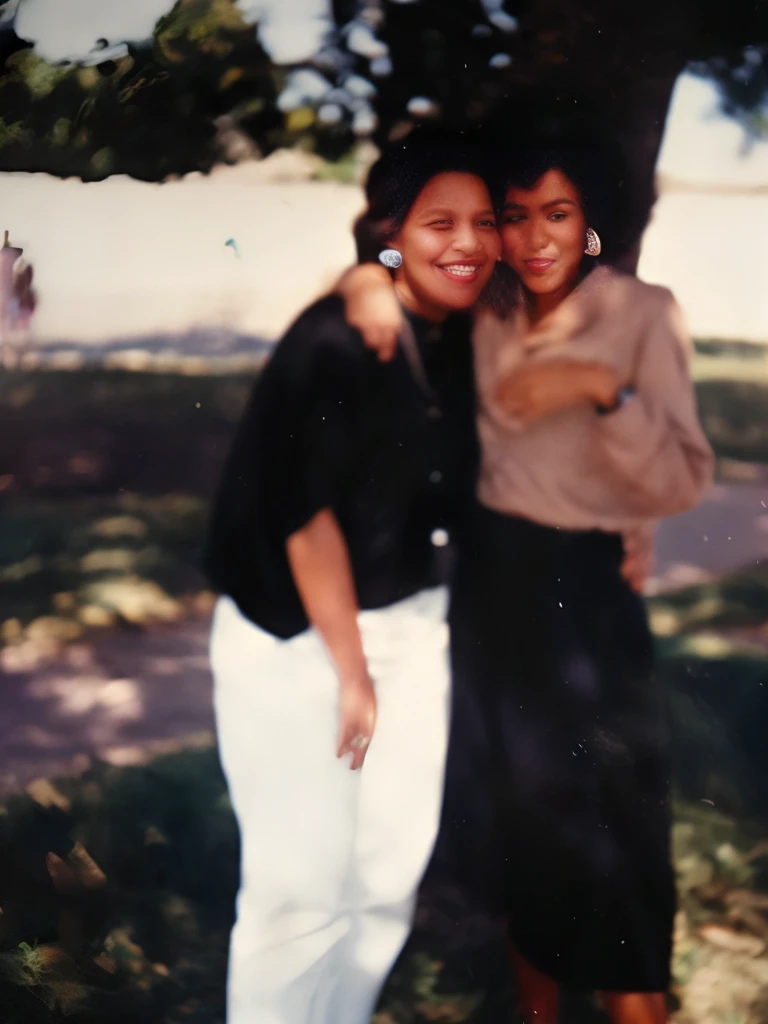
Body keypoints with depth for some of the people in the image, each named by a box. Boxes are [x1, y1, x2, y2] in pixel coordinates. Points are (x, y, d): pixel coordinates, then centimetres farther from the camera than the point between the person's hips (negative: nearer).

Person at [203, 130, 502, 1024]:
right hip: (297, 638, -7)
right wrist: (349, 668, -11)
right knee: (304, 883, -3)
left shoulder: (460, 344, 5)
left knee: (391, 874, 11)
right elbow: (305, 513, -16)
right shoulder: (335, 340, -17)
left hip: (410, 628, 7)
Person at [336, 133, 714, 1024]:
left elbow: (681, 483, -16)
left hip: (582, 594, -5)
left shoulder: (641, 315, -9)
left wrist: (604, 388, -29)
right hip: (487, 582, 5)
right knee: (515, 826, 17)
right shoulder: (483, 317, 3)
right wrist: (368, 282, -8)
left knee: (600, 838, -2)